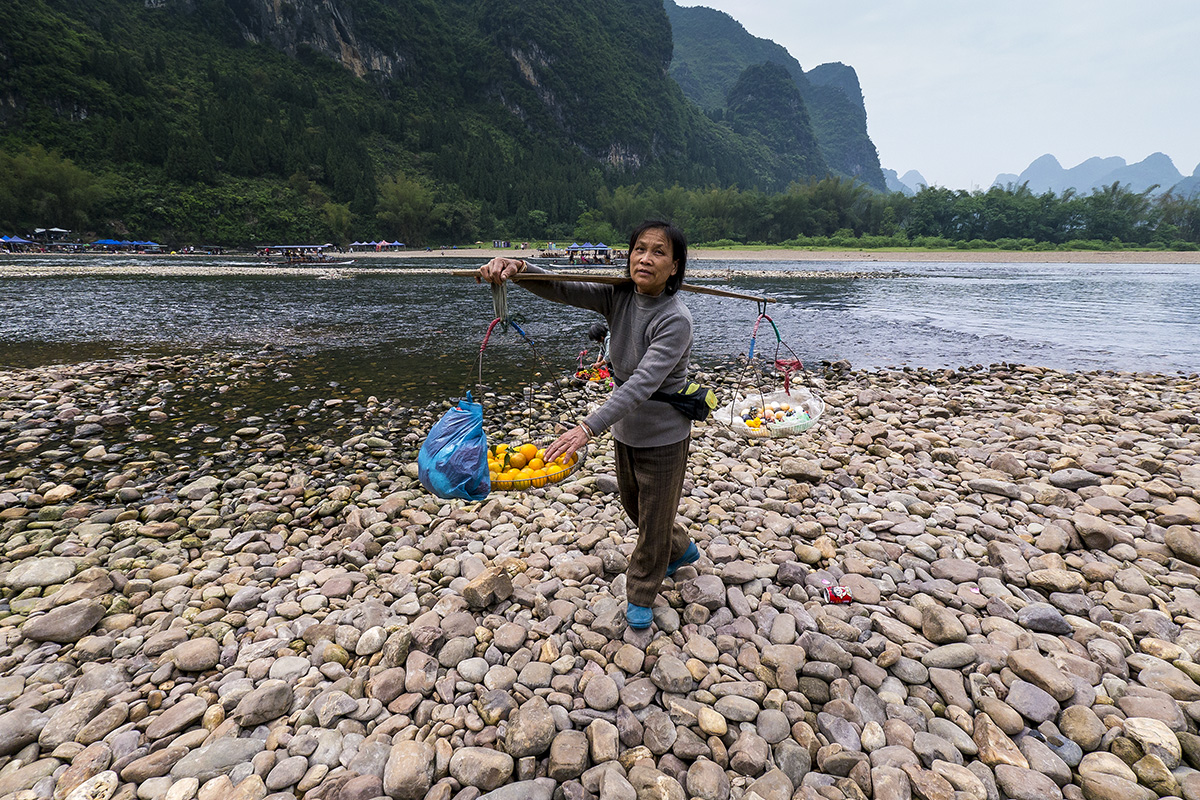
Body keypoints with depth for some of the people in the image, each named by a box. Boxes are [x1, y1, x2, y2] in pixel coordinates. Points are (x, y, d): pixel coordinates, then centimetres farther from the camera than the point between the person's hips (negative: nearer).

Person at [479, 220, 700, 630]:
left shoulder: (675, 319, -28)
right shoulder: (618, 295, -9)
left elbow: (644, 383, -37)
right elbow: (561, 289, -17)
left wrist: (588, 427, -46)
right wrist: (517, 268, -37)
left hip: (663, 437, -7)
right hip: (626, 428, 7)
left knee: (654, 517, 11)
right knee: (632, 503, 26)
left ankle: (640, 596, 37)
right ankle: (681, 549, 54)